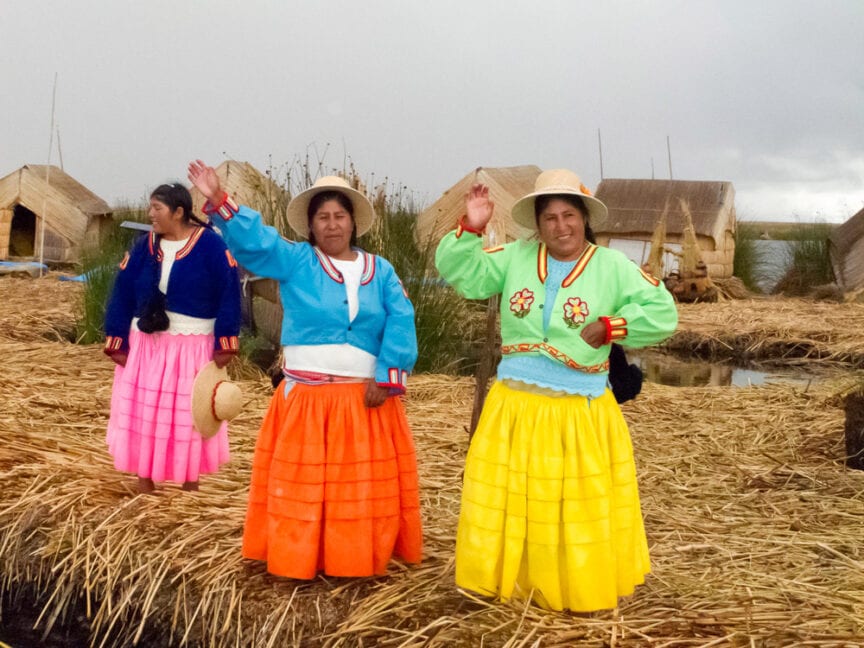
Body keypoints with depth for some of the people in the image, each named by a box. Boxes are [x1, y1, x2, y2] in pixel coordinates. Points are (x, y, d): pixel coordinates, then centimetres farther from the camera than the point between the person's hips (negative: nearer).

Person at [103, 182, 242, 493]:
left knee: (190, 418, 7)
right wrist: (118, 344, -2)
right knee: (143, 416, 8)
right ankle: (145, 488, 22)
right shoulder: (144, 246, 3)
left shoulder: (211, 245, -9)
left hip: (192, 348, -3)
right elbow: (123, 294, 3)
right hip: (146, 345, 4)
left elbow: (229, 294, -11)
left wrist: (224, 344, -15)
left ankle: (191, 487, 22)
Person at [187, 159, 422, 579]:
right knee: (301, 482, 5)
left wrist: (387, 379, -12)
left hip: (366, 399, 2)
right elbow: (254, 240, -11)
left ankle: (359, 559, 25)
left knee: (363, 483, 10)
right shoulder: (294, 261, 3)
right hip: (307, 398, -2)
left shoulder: (380, 271, 7)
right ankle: (297, 558, 17)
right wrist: (219, 201, -26)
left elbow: (400, 324, -2)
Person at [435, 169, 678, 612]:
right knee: (509, 501, 11)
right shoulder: (516, 257, 3)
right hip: (514, 408, 2)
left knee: (583, 507, 9)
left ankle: (585, 588, 29)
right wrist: (470, 230, -14)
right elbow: (460, 275, -1)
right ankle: (512, 581, 29)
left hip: (580, 413, -2)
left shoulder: (612, 267, -4)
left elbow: (663, 314, -6)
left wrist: (610, 327, -14)